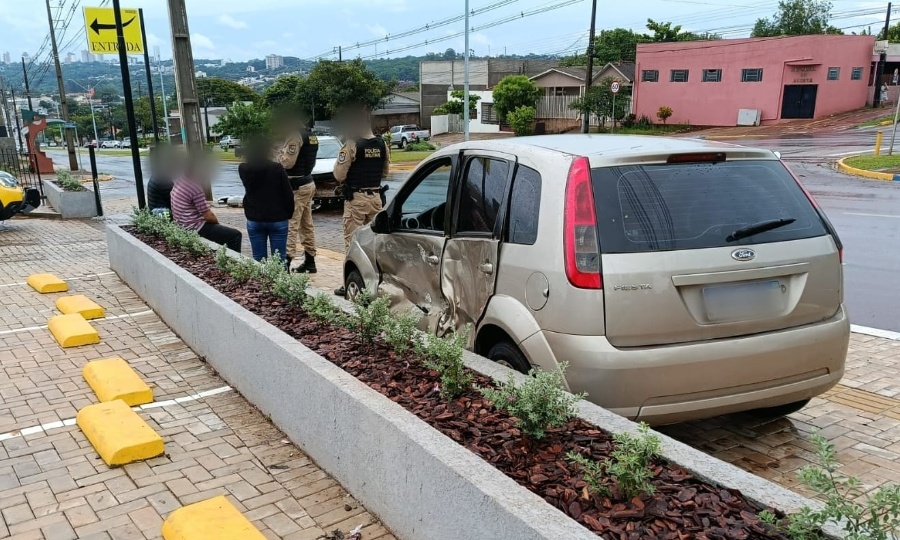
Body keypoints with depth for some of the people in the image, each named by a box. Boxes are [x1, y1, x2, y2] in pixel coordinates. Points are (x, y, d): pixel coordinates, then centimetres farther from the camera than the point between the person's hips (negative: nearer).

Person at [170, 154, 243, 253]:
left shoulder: (179, 181, 7)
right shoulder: (196, 188, -23)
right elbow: (208, 216, -19)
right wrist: (216, 221, 0)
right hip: (195, 229, -11)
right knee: (235, 235, -9)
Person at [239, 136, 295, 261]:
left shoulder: (243, 169, -4)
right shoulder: (277, 168, -12)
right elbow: (288, 194, -8)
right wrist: (289, 213, 7)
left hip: (254, 220, 2)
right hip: (277, 219, -2)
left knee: (259, 260, 8)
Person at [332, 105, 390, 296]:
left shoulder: (351, 144, -13)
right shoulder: (382, 144, 5)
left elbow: (339, 175, -11)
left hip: (356, 198, -6)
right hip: (375, 196, 6)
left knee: (352, 241, 0)